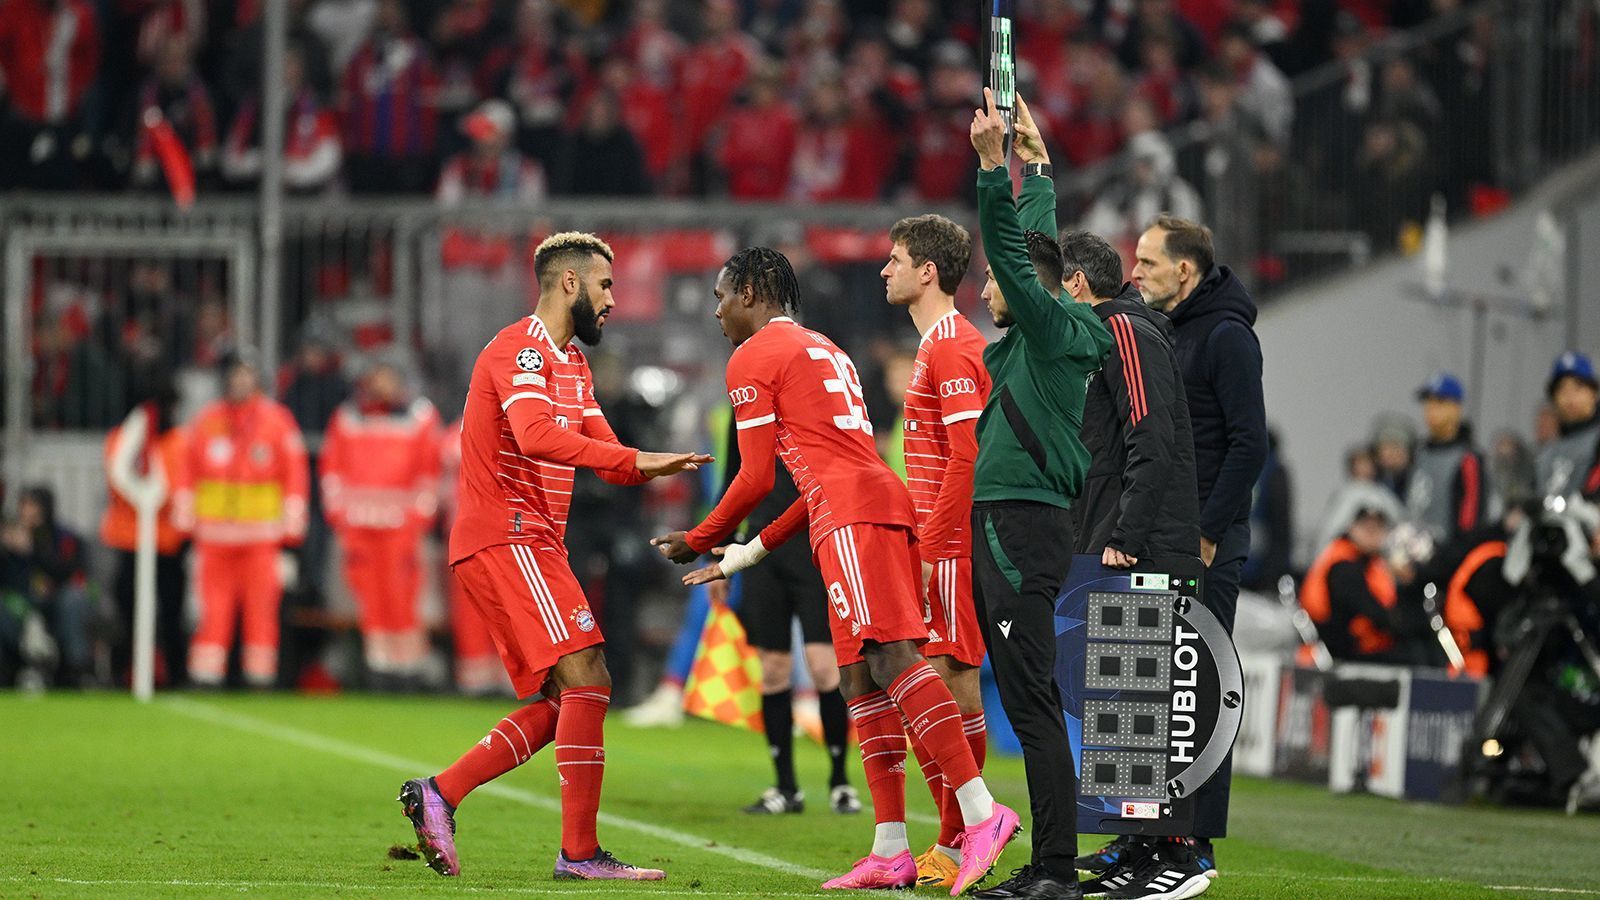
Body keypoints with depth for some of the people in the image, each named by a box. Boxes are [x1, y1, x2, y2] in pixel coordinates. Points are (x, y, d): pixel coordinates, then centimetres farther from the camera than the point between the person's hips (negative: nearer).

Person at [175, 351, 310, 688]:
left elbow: (296, 472, 5)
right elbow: (189, 471, 14)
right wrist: (185, 518, 10)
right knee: (213, 607, -2)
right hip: (214, 531, 1)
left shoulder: (277, 420, 3)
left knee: (261, 606, -2)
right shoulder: (205, 420, 9)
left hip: (261, 531, -1)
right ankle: (206, 673, 0)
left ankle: (260, 674, 4)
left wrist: (291, 522, 1)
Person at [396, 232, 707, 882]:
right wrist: (634, 459, -32)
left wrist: (652, 467, 2)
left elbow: (605, 453, 24)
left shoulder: (572, 363, 22)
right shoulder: (520, 351, -11)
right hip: (506, 540, -10)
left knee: (560, 705, 7)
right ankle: (579, 852, -16)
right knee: (587, 679, -16)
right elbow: (536, 434, -28)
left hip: (531, 546, 10)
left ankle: (438, 796, 9)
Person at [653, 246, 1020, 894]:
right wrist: (739, 558, 35)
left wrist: (697, 543, 15)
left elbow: (756, 480, 0)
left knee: (890, 658, -19)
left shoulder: (754, 359, 3)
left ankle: (981, 812, -31)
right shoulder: (826, 353, 31)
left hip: (850, 518, -9)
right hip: (880, 505, 9)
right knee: (860, 678, 8)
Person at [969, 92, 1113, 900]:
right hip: (998, 528, 10)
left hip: (1024, 526, -10)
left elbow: (1013, 253, -21)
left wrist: (994, 163, -25)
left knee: (1032, 701, -12)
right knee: (1027, 702, 9)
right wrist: (1035, 167, 38)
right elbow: (1031, 243, 30)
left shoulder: (1053, 331, -8)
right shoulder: (1025, 338, 16)